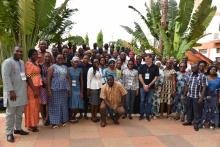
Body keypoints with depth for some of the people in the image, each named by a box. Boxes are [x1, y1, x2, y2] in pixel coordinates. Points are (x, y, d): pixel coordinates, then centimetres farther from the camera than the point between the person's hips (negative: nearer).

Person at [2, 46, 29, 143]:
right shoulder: (7, 62, -9)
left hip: (22, 91, 7)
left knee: (20, 113, 15)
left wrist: (25, 89, 13)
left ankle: (18, 129, 28)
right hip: (12, 92, -7)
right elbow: (6, 77, -17)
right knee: (10, 113, 1)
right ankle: (9, 133, 9)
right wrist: (11, 90, -24)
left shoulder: (22, 62, 14)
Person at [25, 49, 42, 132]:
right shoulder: (28, 64, -11)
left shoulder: (36, 64, 14)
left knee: (35, 106, 14)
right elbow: (28, 78, -17)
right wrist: (34, 90, -21)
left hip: (36, 87, 8)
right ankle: (31, 125, 9)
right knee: (31, 106, -1)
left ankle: (34, 123, 24)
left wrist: (37, 88, 12)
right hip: (31, 88, -8)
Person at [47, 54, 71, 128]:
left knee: (63, 105, 11)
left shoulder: (65, 67, 12)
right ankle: (54, 122, 8)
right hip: (55, 89, -4)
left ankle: (63, 120, 22)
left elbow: (68, 78, 12)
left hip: (64, 89, 5)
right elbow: (48, 78, -7)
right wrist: (49, 89, -14)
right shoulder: (52, 67, -2)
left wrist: (69, 88, 6)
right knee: (55, 105, 1)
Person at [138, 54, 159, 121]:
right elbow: (140, 76, 1)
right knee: (142, 100, 5)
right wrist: (144, 85, -9)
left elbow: (156, 77, -2)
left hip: (151, 87, -1)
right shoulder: (142, 66, 4)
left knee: (149, 101, 5)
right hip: (143, 86, 1)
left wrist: (149, 85, -9)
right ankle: (141, 114, 16)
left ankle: (148, 115, 15)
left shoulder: (155, 67, 0)